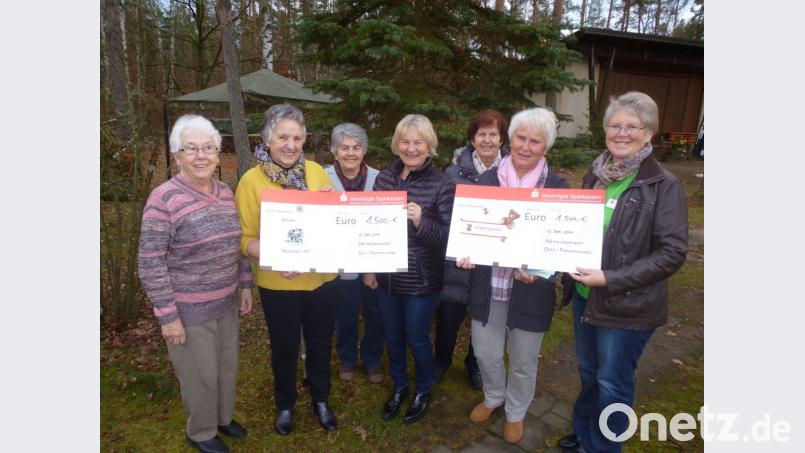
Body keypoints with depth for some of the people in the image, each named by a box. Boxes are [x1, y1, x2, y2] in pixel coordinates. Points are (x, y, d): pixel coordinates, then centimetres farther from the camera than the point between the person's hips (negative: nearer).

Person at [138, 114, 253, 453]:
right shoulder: (163, 199, -18)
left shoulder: (226, 192, 2)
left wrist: (245, 286, 11)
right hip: (188, 309, -6)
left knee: (228, 366, 21)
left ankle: (223, 416, 47)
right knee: (200, 374, 12)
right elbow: (150, 263, -17)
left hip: (226, 303, 6)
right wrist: (168, 315, -16)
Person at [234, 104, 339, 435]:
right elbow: (245, 238, -9)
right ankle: (285, 405, 44)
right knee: (284, 349, 18)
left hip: (322, 279, 3)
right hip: (279, 285, -2)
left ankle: (321, 400, 45)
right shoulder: (251, 180, -11)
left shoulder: (316, 171, -3)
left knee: (320, 345, 20)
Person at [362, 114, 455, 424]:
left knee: (417, 339, 13)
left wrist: (420, 222, -31)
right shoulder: (384, 177, 0)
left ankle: (423, 391, 41)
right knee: (393, 337, 20)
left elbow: (447, 237, -13)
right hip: (386, 277, 4)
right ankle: (399, 388, 46)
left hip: (421, 281, -4)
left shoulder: (441, 185, -13)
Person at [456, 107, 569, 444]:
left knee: (523, 360, 16)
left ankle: (516, 411, 46)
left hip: (530, 288, -1)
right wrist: (465, 253, -18)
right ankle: (493, 397, 50)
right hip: (488, 284, 2)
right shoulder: (487, 179, -2)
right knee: (485, 352, 17)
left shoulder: (557, 187, -7)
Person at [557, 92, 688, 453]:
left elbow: (673, 253, -18)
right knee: (589, 373, 23)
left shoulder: (664, 186, -14)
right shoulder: (595, 175, 3)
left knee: (612, 384, 11)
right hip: (585, 296, 6)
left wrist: (611, 279, -23)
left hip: (628, 306, -5)